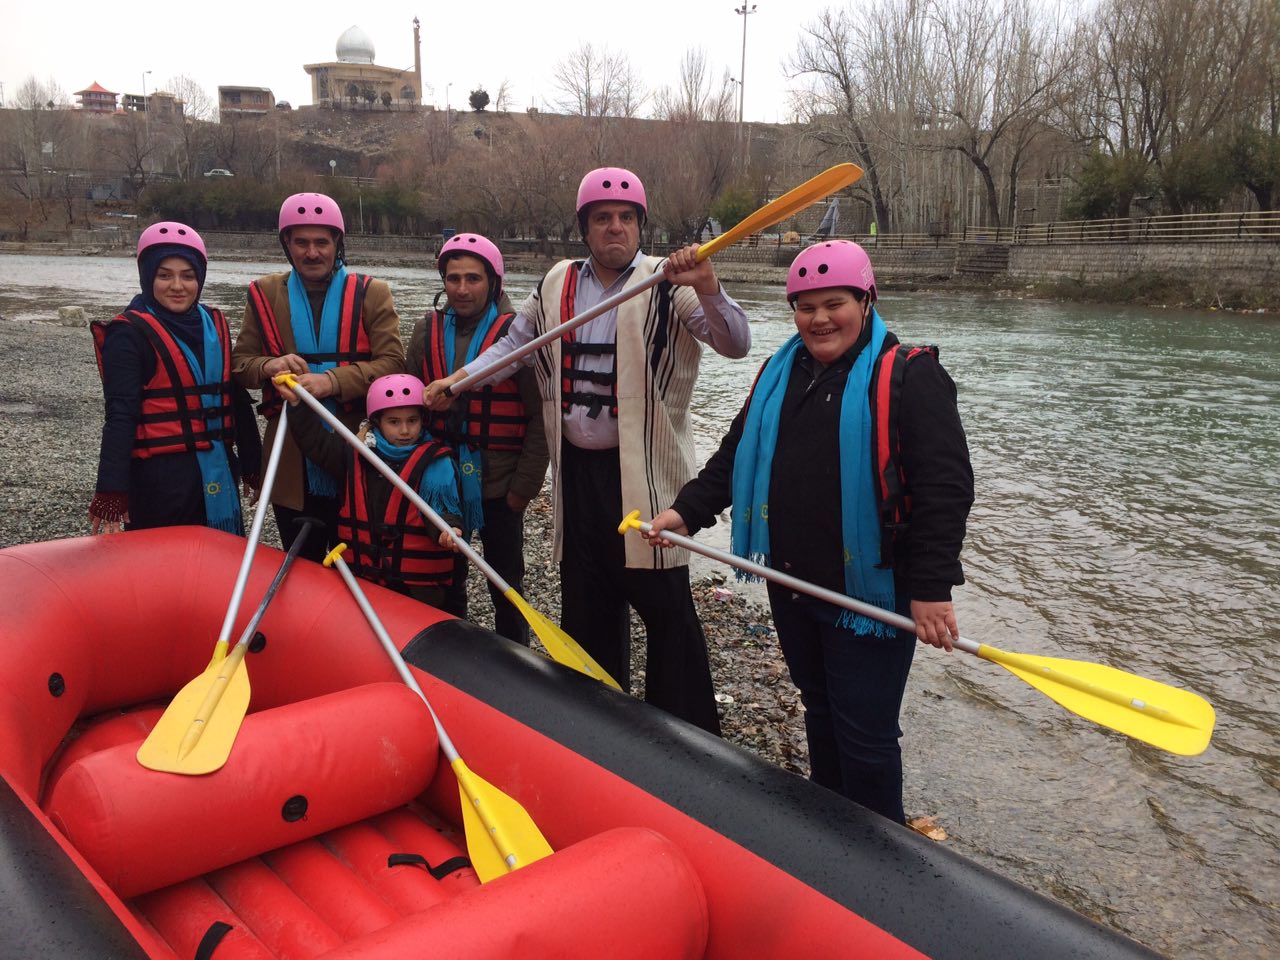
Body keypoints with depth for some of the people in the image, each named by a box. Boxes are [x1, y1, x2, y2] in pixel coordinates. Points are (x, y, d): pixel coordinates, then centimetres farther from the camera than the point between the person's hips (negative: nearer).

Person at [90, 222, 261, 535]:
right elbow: (120, 416, -14)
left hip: (218, 471, 6)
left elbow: (237, 399, 15)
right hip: (160, 477, -5)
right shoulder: (130, 333, -7)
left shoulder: (214, 324, 10)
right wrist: (111, 491, -21)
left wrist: (253, 464, 16)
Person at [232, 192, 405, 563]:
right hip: (290, 460, 2)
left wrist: (333, 381, -24)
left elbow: (392, 363, -9)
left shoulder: (371, 293, 1)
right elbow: (240, 362, 8)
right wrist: (269, 366, -16)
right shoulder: (264, 294, 8)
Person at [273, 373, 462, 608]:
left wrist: (446, 531, -36)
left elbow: (442, 509, -14)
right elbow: (316, 443, 13)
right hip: (362, 576, 4)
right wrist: (297, 404, 2)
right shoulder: (356, 455, 8)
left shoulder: (436, 463, -7)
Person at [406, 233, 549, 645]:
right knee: (446, 584, 17)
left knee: (506, 588, 10)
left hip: (500, 488, -4)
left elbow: (539, 416, -10)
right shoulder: (426, 332, 3)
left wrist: (524, 486, -10)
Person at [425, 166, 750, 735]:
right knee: (585, 602, 17)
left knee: (664, 604, 0)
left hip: (646, 473, -5)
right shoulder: (558, 284, 9)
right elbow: (517, 343, 24)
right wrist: (460, 378, 14)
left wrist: (707, 291, -36)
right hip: (578, 469, 6)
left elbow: (735, 344, -18)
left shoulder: (668, 285, -7)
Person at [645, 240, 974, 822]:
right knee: (820, 714, 22)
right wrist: (687, 512, 5)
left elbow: (946, 487, -16)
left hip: (869, 592, -7)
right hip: (793, 585, 7)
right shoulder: (781, 372, 10)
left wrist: (930, 587, -22)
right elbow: (737, 454, 17)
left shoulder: (909, 375, -11)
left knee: (865, 735, 2)